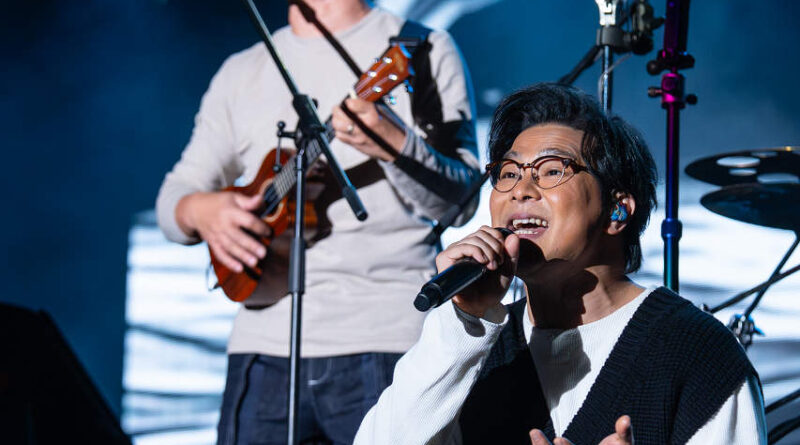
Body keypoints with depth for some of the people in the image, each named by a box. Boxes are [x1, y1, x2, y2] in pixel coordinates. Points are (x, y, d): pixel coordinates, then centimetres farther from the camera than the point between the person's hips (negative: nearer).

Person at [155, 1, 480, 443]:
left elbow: (462, 202, -2)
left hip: (386, 341, -3)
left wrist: (394, 145, -21)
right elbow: (174, 193, 18)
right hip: (265, 347, 4)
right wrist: (198, 210, -6)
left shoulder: (423, 53, 6)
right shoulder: (241, 72, 18)